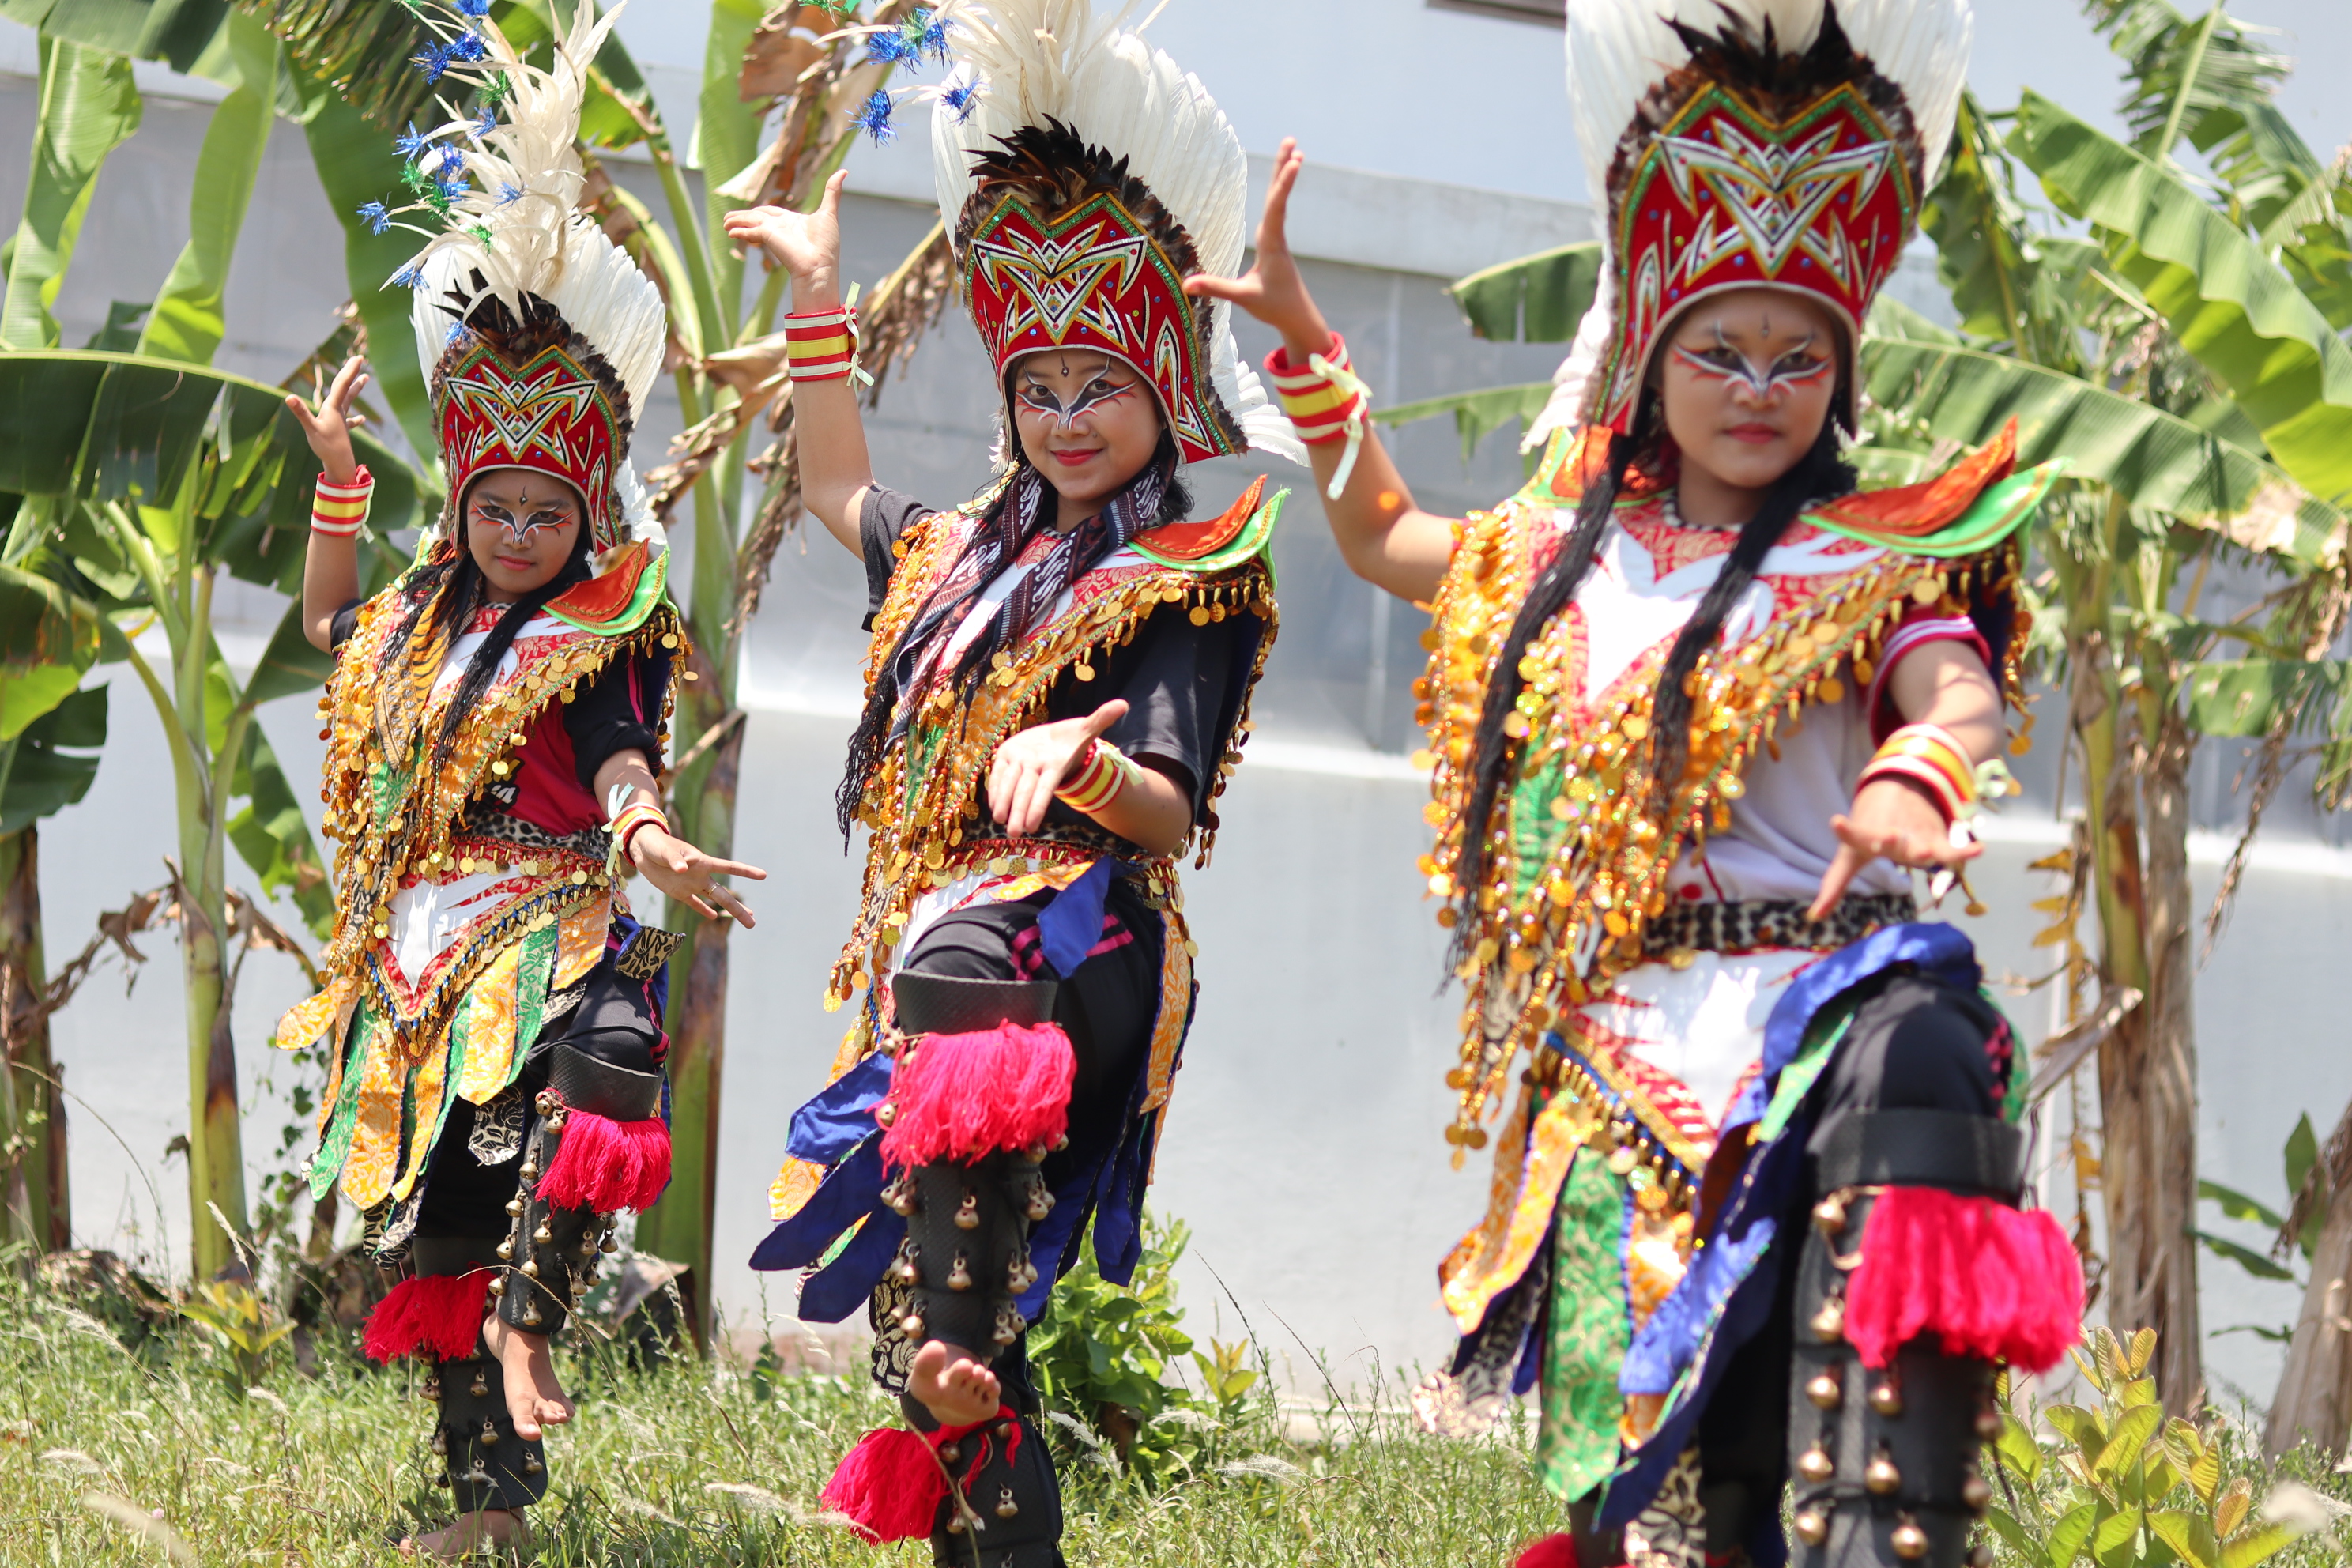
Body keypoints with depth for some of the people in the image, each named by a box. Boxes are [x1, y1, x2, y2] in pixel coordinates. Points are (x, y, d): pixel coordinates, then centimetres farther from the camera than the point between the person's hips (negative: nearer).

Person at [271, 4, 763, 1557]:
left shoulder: (600, 636, -2)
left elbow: (622, 750, -16)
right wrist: (337, 485, 26)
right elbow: (331, 619, 36)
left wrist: (644, 828, -36)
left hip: (552, 932, -6)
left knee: (599, 1071, -40)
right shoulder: (421, 620, 16)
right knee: (436, 1226, 6)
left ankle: (531, 1316, -31)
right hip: (422, 960, 6)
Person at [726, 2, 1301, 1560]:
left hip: (1066, 949, -8)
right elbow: (842, 491, 42)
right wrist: (822, 297, 39)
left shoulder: (1192, 577, 0)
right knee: (932, 1337, 3)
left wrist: (1076, 762, -31)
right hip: (929, 951, 8)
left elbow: (1169, 812, -9)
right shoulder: (970, 555, 21)